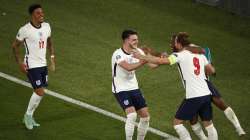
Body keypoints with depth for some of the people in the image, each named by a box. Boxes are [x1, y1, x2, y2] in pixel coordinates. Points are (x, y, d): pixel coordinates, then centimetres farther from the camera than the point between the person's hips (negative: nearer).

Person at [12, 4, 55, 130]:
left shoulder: (46, 26, 1)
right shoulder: (25, 30, -17)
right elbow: (15, 46, -5)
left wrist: (52, 58, 10)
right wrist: (20, 63, -10)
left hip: (43, 64, 7)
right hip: (31, 66, -7)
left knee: (39, 92, 11)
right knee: (40, 92, -12)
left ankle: (29, 116, 27)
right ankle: (28, 115, 9)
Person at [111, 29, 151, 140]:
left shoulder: (137, 51, -1)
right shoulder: (118, 54, -21)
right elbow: (129, 67, -37)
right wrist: (144, 61, -45)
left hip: (134, 88, 7)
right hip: (121, 89, -7)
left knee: (145, 117, 3)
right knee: (132, 115, -25)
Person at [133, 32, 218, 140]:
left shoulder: (180, 55, -7)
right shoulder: (199, 53, 12)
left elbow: (160, 61, -17)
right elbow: (211, 70, 18)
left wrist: (141, 57, -7)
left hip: (193, 97, -6)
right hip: (206, 94, 6)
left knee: (177, 122, 6)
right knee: (208, 124, 15)